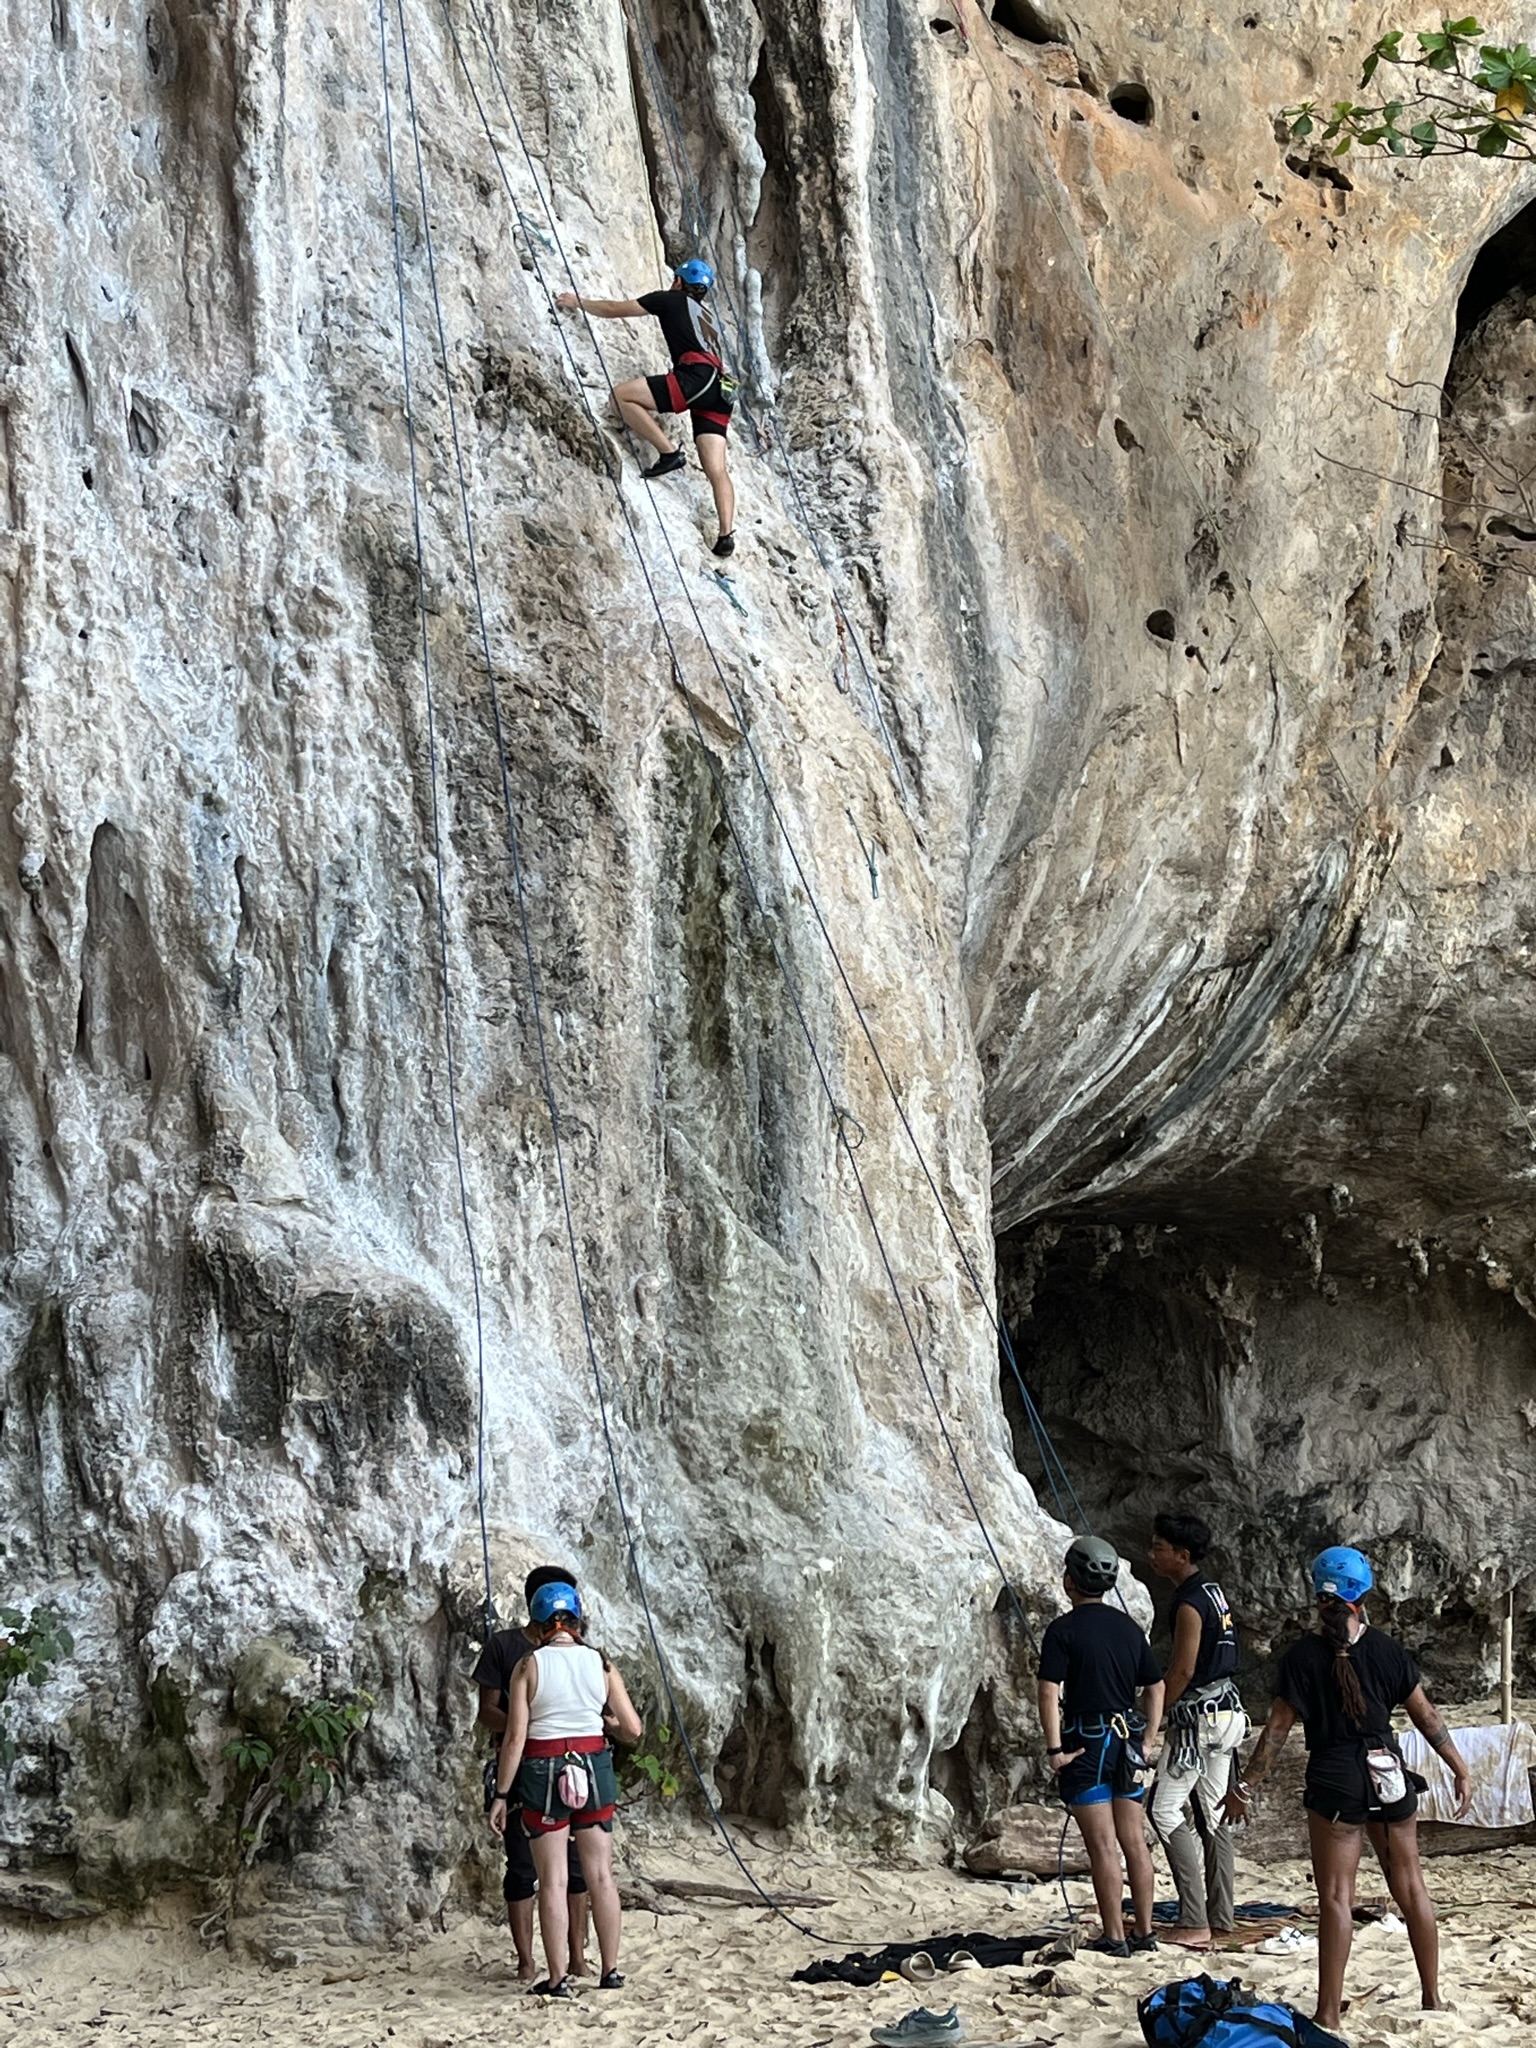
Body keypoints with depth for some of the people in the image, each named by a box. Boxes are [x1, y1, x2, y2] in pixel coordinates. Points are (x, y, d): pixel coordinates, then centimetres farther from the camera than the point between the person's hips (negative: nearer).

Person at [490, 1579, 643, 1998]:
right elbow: (633, 1730, 3)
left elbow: (515, 1738, -10)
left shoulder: (529, 1666, -6)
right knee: (601, 1874, 11)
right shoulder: (600, 1664, 2)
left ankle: (558, 1978, 1)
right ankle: (610, 1971, 16)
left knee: (552, 1879, 2)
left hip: (543, 1770, -3)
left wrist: (501, 1795, -5)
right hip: (593, 1766, 3)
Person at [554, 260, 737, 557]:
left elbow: (615, 309, 20)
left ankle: (669, 453, -10)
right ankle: (727, 534, -19)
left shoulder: (671, 299, 16)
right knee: (716, 469, -3)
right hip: (719, 390, 7)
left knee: (622, 394, -6)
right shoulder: (708, 320, 35)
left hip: (697, 378, -7)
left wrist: (578, 303, 32)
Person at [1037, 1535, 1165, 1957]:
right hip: (1126, 1741, 6)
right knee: (1134, 1840, 11)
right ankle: (1144, 1933, 16)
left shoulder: (1064, 1630, -9)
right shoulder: (1129, 1628, 10)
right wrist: (1145, 1739, 18)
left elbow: (1049, 1692, -17)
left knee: (1103, 1846, -4)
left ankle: (1115, 1938, -2)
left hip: (1086, 1744, -6)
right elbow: (1155, 1687, 14)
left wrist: (1055, 1748, -14)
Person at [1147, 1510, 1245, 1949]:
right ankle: (1220, 1918, 15)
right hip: (1224, 1711, 10)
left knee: (1166, 1811, -8)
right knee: (1213, 1813, 12)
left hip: (1198, 1716, -10)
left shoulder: (1190, 1603, -17)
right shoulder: (1211, 1591, 13)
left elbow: (1182, 1671, -19)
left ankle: (1194, 1922, -12)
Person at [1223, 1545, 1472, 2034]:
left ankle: (1329, 2014, -4)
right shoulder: (1386, 1649, 0)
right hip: (1388, 1775, 3)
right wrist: (1459, 1769, 14)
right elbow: (1425, 1715, 4)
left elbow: (1278, 1728, -9)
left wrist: (1246, 1786, -3)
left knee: (1336, 1896, -2)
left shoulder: (1302, 1656, -8)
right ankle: (1433, 1999, 22)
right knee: (1410, 1885, 14)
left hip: (1334, 1779, -3)